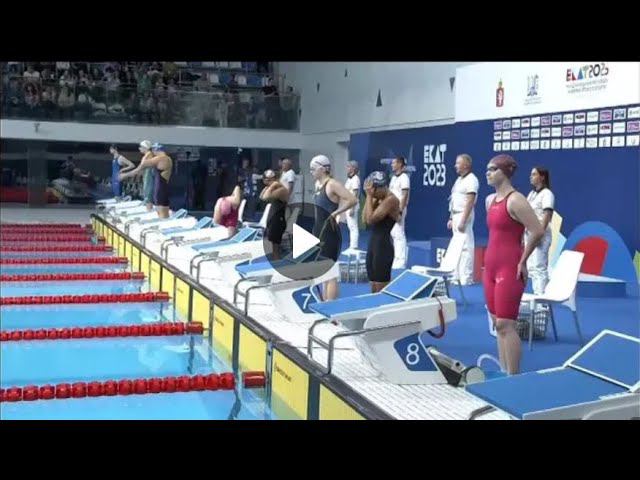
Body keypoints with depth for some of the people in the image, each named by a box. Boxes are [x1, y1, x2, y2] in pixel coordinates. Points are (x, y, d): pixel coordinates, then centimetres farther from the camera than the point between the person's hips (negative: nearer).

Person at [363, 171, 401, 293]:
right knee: (374, 287, 13)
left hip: (383, 244, -9)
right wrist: (369, 197, 3)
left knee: (382, 288, -5)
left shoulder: (391, 199, -14)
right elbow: (365, 219, 6)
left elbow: (371, 219, -20)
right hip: (373, 242, 9)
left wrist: (370, 196, -13)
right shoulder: (378, 199, 12)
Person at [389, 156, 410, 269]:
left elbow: (405, 196, -17)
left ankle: (401, 261, -5)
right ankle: (397, 259, 18)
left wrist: (400, 211, -21)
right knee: (393, 234, 11)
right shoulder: (394, 177, 16)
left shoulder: (404, 177, -11)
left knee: (399, 234, -8)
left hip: (398, 209, -9)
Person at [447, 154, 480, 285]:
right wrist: (451, 218, 18)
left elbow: (470, 202, -19)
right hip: (456, 215, 10)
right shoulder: (459, 179, 17)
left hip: (464, 216, -10)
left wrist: (463, 221, -23)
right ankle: (457, 276, 18)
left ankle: (466, 278, -7)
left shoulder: (471, 179, -13)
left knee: (465, 247, -9)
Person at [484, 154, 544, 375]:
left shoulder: (515, 200, -14)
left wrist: (522, 261, -12)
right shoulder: (490, 200, 12)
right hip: (491, 267, 9)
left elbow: (537, 232, -19)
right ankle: (504, 373, 17)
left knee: (505, 324, -8)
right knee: (498, 324, 10)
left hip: (509, 269, -9)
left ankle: (513, 377, -2)